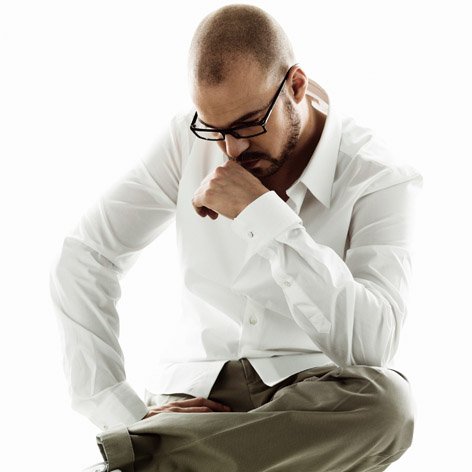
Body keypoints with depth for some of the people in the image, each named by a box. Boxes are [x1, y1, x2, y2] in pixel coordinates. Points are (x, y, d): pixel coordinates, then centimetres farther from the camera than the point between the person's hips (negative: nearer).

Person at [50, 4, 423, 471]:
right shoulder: (188, 138, 0)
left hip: (313, 396, 2)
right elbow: (82, 259, 0)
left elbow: (372, 345, -22)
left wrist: (262, 213, -24)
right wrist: (122, 411, -12)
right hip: (198, 391, -2)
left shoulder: (381, 181, -9)